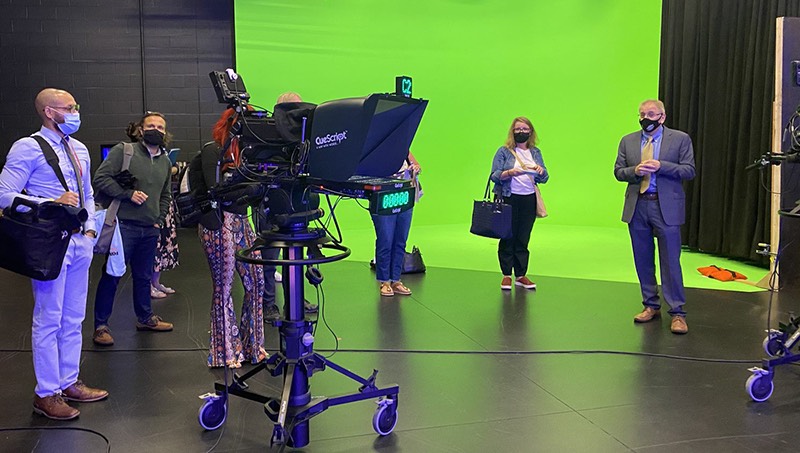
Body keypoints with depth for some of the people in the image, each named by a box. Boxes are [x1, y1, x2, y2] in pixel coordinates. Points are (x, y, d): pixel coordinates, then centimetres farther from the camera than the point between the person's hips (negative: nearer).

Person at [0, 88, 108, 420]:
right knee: (49, 319, -2)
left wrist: (90, 229, 9)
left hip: (80, 241, 8)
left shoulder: (80, 150, 15)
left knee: (73, 318, 14)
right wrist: (52, 204, -22)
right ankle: (46, 394, 9)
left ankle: (69, 382, 26)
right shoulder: (28, 148, -8)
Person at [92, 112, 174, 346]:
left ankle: (145, 317, 31)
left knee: (143, 276, 17)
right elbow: (101, 178, -10)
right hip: (124, 225, -6)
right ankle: (101, 325, 6)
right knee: (112, 275, -2)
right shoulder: (123, 151, -4)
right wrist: (128, 194, -16)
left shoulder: (165, 161, 16)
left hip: (150, 230, 6)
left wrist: (159, 220, 13)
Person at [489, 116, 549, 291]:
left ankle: (521, 275, 13)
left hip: (529, 200, 3)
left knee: (523, 239, 6)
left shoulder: (535, 152, 13)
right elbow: (494, 176, -5)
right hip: (509, 199, -3)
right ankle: (506, 275, 9)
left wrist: (541, 171, -10)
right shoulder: (504, 152, 2)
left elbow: (544, 178, 12)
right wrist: (509, 173, -23)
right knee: (508, 237, 1)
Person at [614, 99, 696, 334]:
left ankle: (677, 313, 2)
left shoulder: (680, 139, 2)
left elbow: (689, 170, -3)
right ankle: (651, 305, 23)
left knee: (670, 262, -4)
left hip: (666, 207, -4)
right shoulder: (628, 141, 11)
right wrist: (635, 170, -12)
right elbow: (618, 171, 9)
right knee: (643, 260, 10)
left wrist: (661, 166, -17)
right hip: (637, 207, 4)